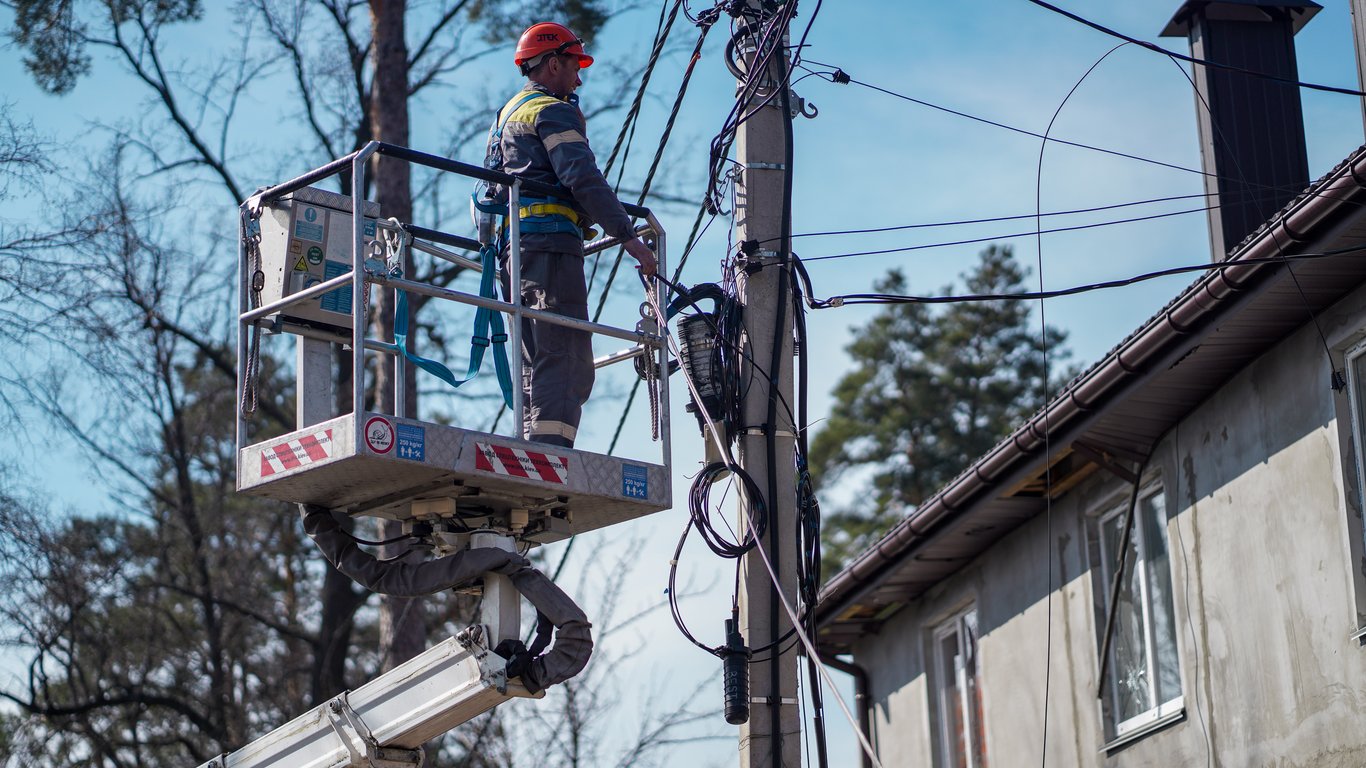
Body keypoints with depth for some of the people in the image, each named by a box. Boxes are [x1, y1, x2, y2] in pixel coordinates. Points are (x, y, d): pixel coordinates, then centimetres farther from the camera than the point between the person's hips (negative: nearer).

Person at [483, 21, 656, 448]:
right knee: (567, 363, -16)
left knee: (537, 367, 9)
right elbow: (583, 178, -16)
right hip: (550, 243, -10)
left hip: (511, 247, 10)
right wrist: (627, 235, -18)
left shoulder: (507, 115, 28)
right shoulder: (553, 111, -2)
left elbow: (494, 187, 31)